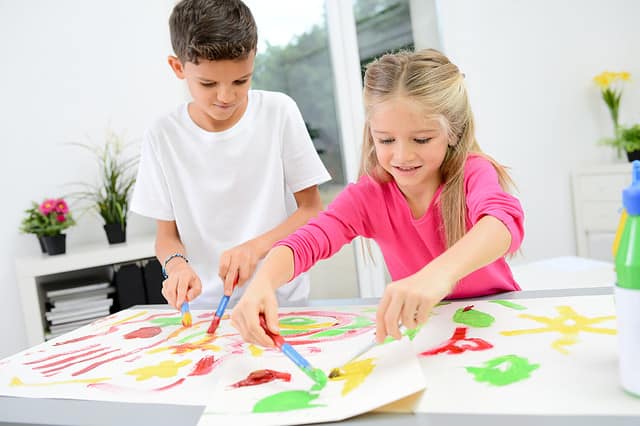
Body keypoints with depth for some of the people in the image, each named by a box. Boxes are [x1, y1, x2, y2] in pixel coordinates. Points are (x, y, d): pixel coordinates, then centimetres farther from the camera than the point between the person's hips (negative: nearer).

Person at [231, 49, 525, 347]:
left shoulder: (473, 173, -16)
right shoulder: (367, 196, -8)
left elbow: (505, 219, -38)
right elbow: (306, 243, -21)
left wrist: (439, 273, -58)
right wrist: (262, 284, -43)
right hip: (421, 323, 2)